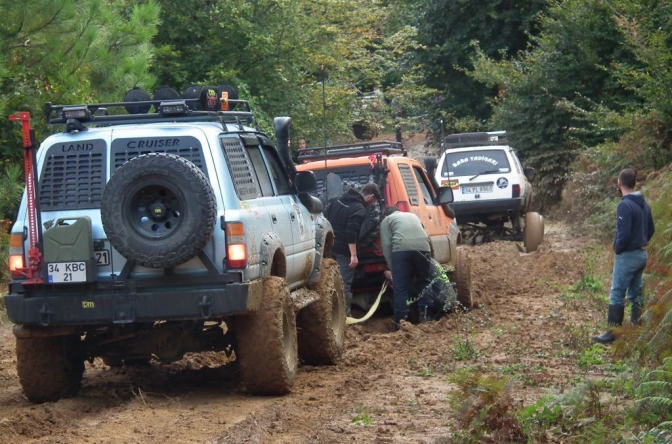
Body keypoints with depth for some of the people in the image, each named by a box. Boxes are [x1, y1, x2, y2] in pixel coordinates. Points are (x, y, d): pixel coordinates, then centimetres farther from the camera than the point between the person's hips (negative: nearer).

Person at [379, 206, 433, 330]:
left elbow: (386, 245, 12)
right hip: (423, 246, 4)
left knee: (401, 287, 2)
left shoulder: (387, 220, 23)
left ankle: (401, 320, -2)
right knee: (424, 282, 21)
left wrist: (391, 268, 17)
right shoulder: (413, 216, 38)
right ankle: (425, 315, 17)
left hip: (402, 248, -4)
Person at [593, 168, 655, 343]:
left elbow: (624, 233, -23)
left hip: (627, 256, -8)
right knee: (636, 293, 14)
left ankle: (613, 333, -4)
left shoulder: (625, 205, -19)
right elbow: (651, 229, 15)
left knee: (617, 294, -4)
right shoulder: (644, 204, 7)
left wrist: (617, 249, -8)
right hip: (642, 255, 8)